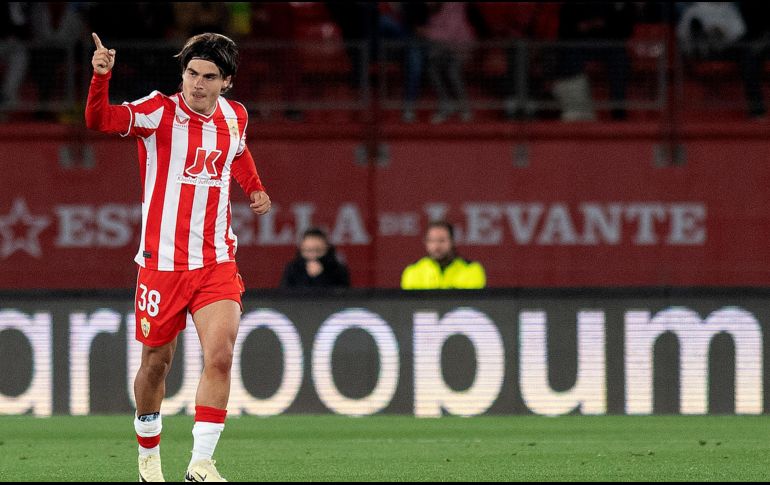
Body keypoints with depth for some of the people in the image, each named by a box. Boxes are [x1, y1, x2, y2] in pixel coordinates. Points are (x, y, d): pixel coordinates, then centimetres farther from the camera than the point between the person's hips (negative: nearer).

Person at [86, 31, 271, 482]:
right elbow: (101, 120, -28)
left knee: (220, 355, -16)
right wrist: (101, 77, -45)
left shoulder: (235, 116, 5)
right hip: (163, 259, -2)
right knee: (157, 361, 9)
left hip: (217, 262, 2)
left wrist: (255, 189, 16)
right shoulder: (159, 111, -9)